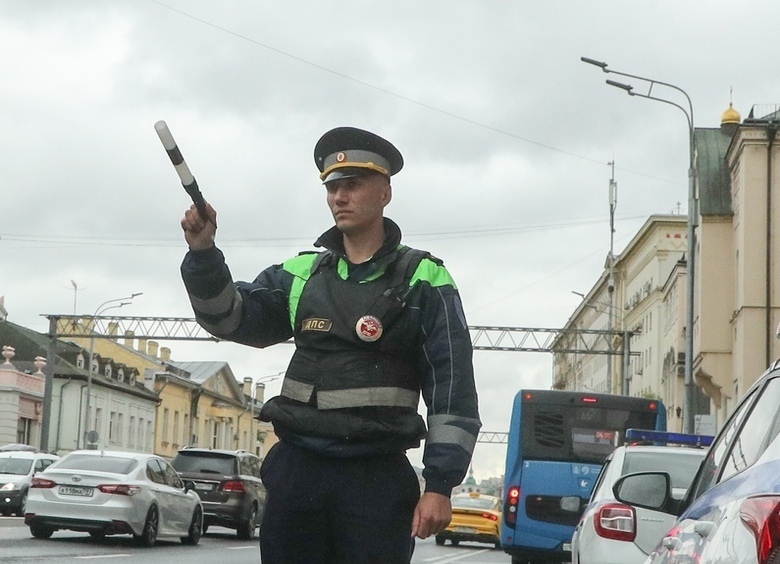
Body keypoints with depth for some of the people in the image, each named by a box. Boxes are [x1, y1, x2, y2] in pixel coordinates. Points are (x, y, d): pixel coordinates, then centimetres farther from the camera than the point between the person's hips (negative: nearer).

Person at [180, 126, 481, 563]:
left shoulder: (424, 280, 0)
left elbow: (453, 388, -4)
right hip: (297, 469, 4)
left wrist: (440, 485, -11)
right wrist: (203, 253, -13)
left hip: (377, 478, -4)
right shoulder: (301, 274, 13)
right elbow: (231, 317, 5)